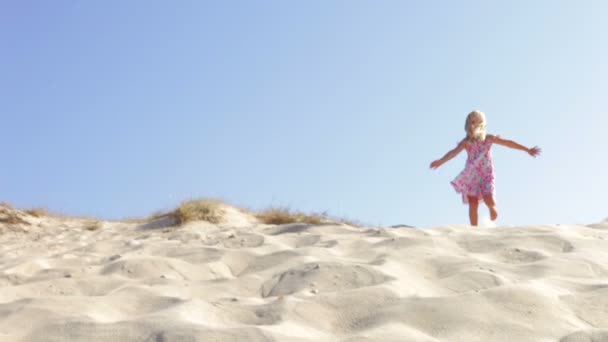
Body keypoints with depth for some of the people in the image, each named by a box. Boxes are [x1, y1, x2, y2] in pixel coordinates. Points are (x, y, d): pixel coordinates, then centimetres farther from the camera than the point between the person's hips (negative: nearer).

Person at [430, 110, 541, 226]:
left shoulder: (488, 139, -3)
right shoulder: (466, 142, -7)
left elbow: (508, 143, 2)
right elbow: (454, 152, -21)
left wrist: (527, 150, 5)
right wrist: (441, 161, -41)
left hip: (487, 175, 0)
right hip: (472, 176, 0)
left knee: (490, 201, -15)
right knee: (473, 204, -6)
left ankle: (492, 208, 22)